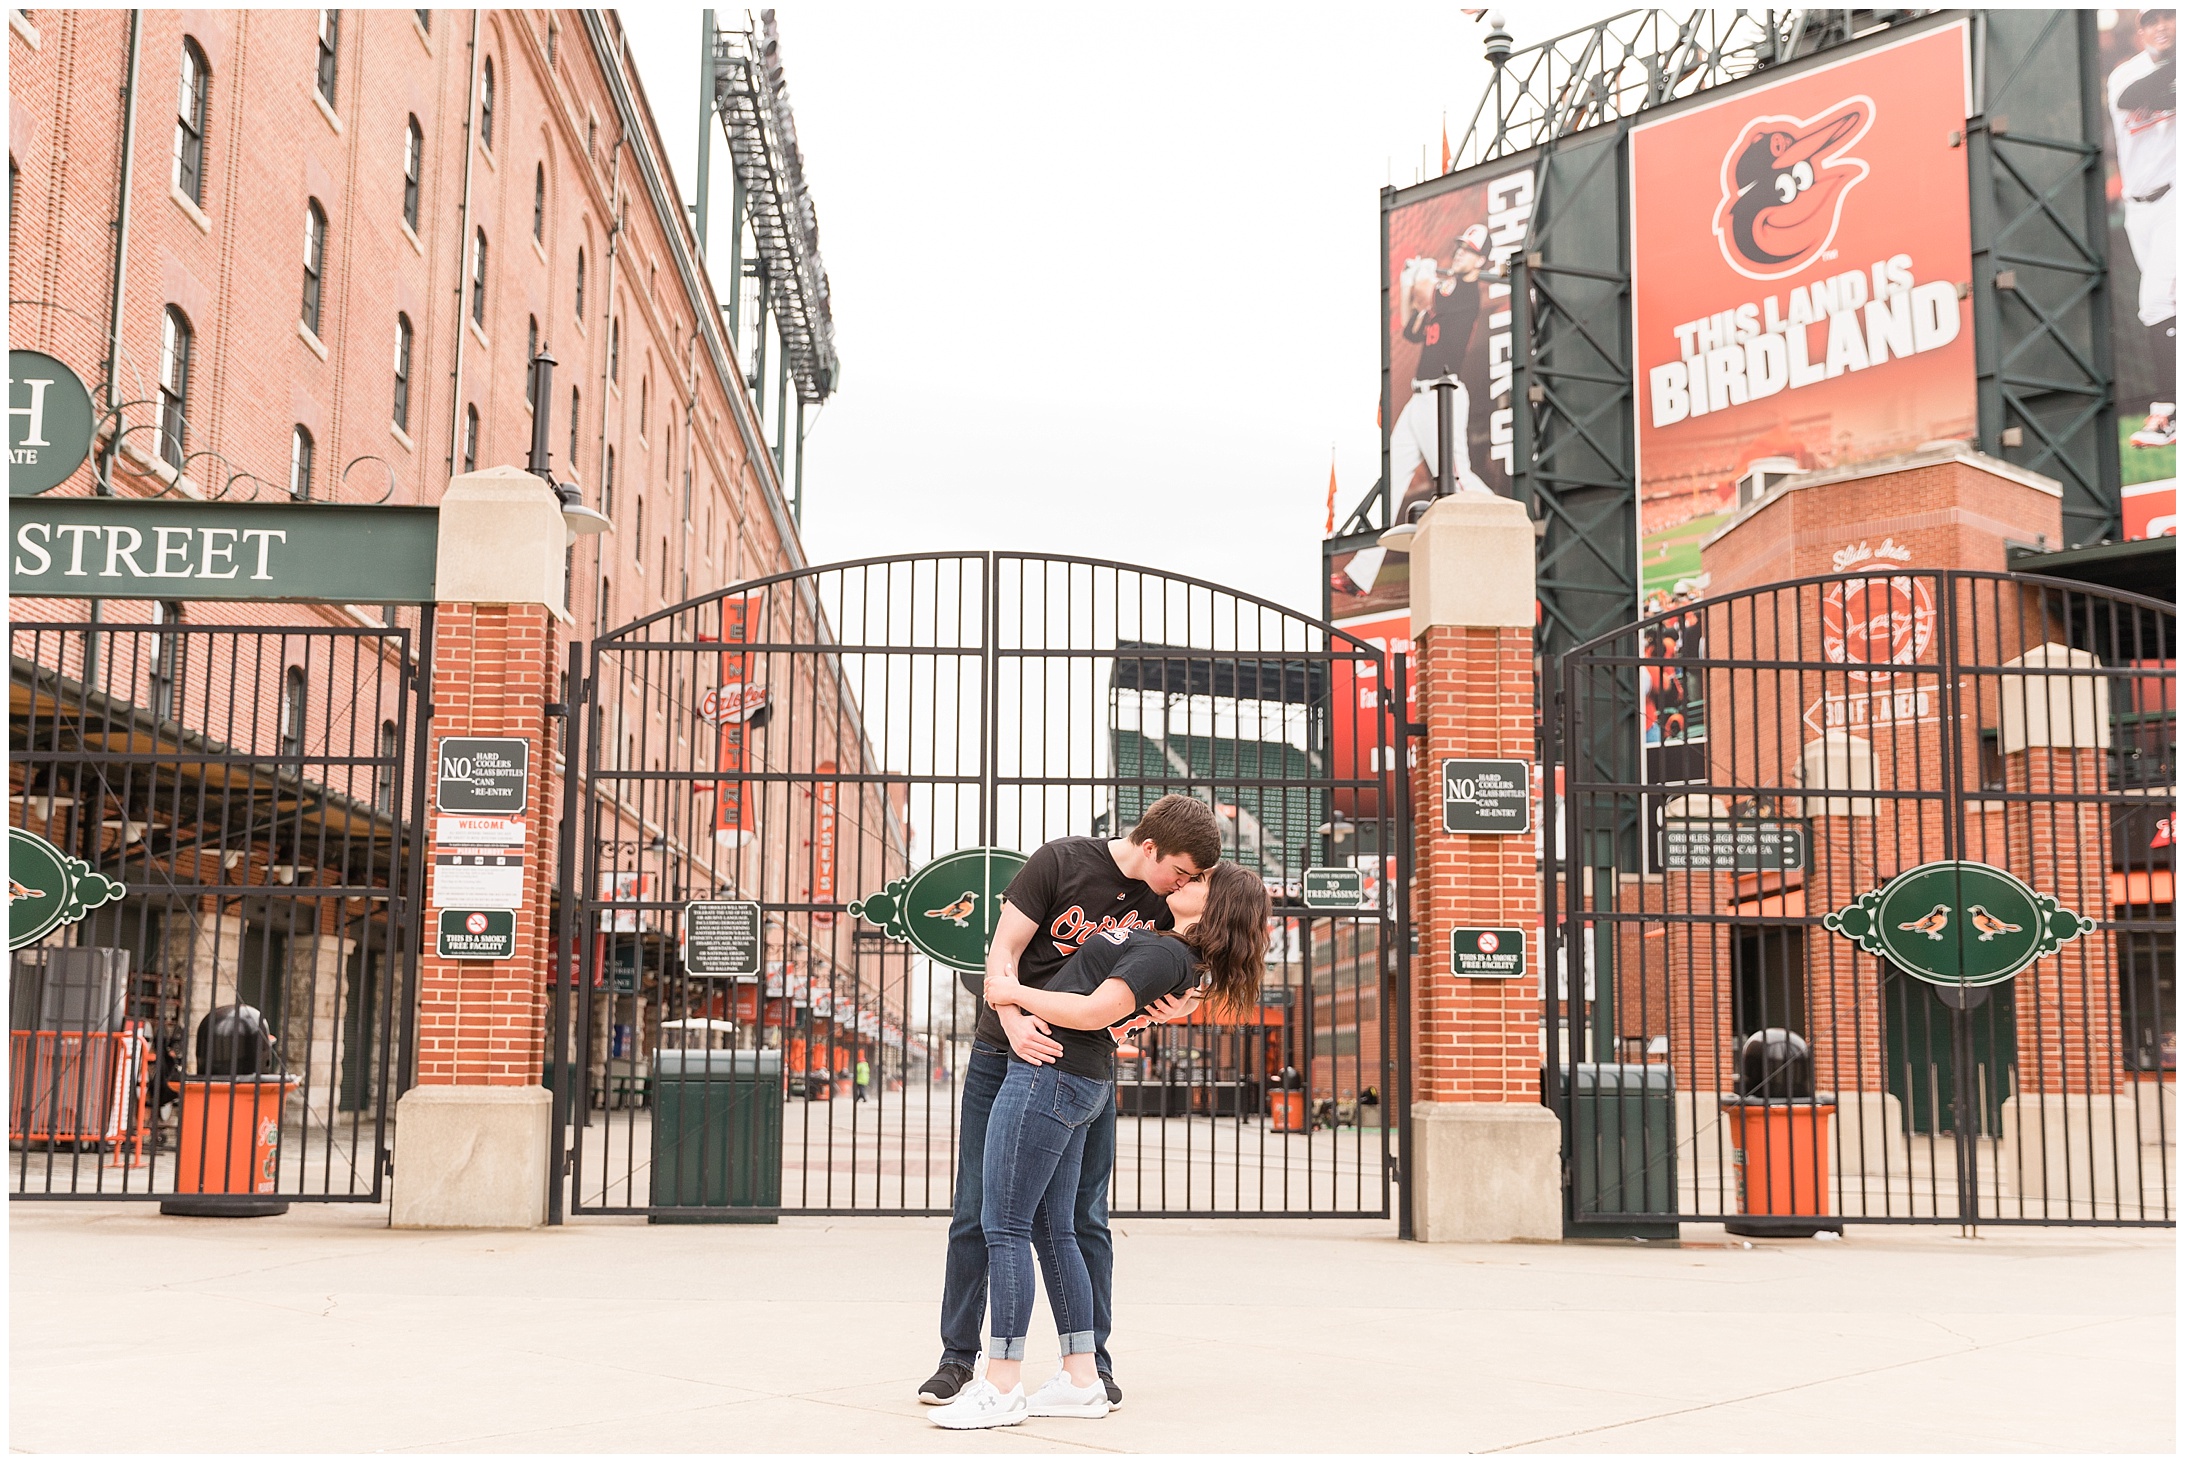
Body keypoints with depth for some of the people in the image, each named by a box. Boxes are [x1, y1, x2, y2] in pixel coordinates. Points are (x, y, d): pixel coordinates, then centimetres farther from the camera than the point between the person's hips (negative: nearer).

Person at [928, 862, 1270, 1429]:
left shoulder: (1162, 955, -16)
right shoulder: (1176, 951, 14)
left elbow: (1093, 1010, -21)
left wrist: (1016, 993, -10)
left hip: (1049, 1075, -10)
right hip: (1080, 1082, 10)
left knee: (1004, 1226, -7)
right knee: (1054, 1231, 11)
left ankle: (1001, 1388, -5)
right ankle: (1081, 1381, 14)